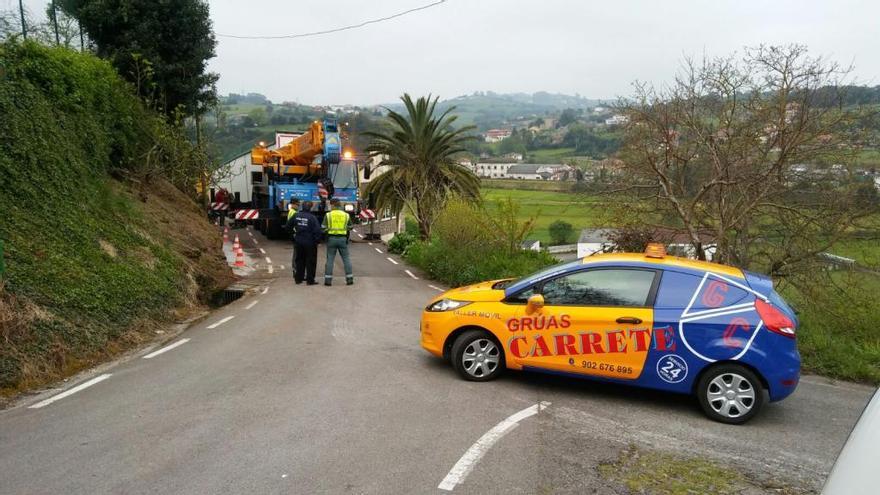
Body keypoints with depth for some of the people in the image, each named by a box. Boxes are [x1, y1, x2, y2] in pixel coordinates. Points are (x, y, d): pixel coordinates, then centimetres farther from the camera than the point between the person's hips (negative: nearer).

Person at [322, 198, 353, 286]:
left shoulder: (328, 215, -2)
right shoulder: (346, 215, 5)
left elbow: (324, 229, -3)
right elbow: (350, 228, 9)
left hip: (331, 238, -1)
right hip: (343, 239, 1)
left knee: (330, 259, 4)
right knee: (346, 258, 8)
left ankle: (328, 279, 4)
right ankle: (349, 278, 7)